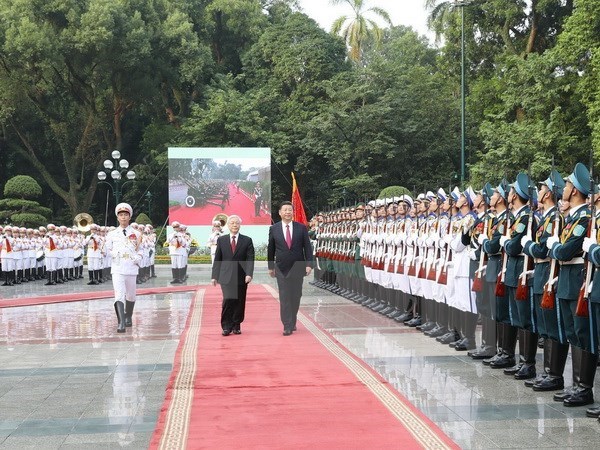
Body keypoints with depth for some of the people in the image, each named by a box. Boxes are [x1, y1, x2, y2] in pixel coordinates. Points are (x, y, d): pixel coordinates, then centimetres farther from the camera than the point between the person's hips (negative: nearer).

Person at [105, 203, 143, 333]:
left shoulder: (136, 234, 5)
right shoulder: (112, 234, 5)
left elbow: (139, 250, 12)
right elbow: (108, 250, 14)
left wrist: (138, 259, -4)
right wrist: (114, 253, -3)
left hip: (131, 268, 2)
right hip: (117, 269, -1)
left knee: (130, 295, 13)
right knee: (119, 295, -16)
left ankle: (128, 317, 36)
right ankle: (121, 323, -23)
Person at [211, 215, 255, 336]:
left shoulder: (247, 241, 5)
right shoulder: (221, 240, 8)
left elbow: (250, 259, -2)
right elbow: (217, 260, 9)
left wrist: (249, 274, -15)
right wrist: (214, 276, 4)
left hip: (241, 277, 1)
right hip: (226, 276, -1)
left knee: (239, 302, 4)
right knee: (228, 299, -15)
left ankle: (236, 325, 20)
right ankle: (226, 326, -4)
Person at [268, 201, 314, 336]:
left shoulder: (301, 228, 0)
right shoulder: (274, 229, 1)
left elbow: (307, 247, 1)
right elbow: (270, 249, 8)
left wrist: (309, 264, -8)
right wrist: (270, 266, 8)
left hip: (297, 267, 1)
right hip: (281, 268, -1)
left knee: (296, 296, 9)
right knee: (284, 297, -5)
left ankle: (292, 321, 26)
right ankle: (287, 326, -4)